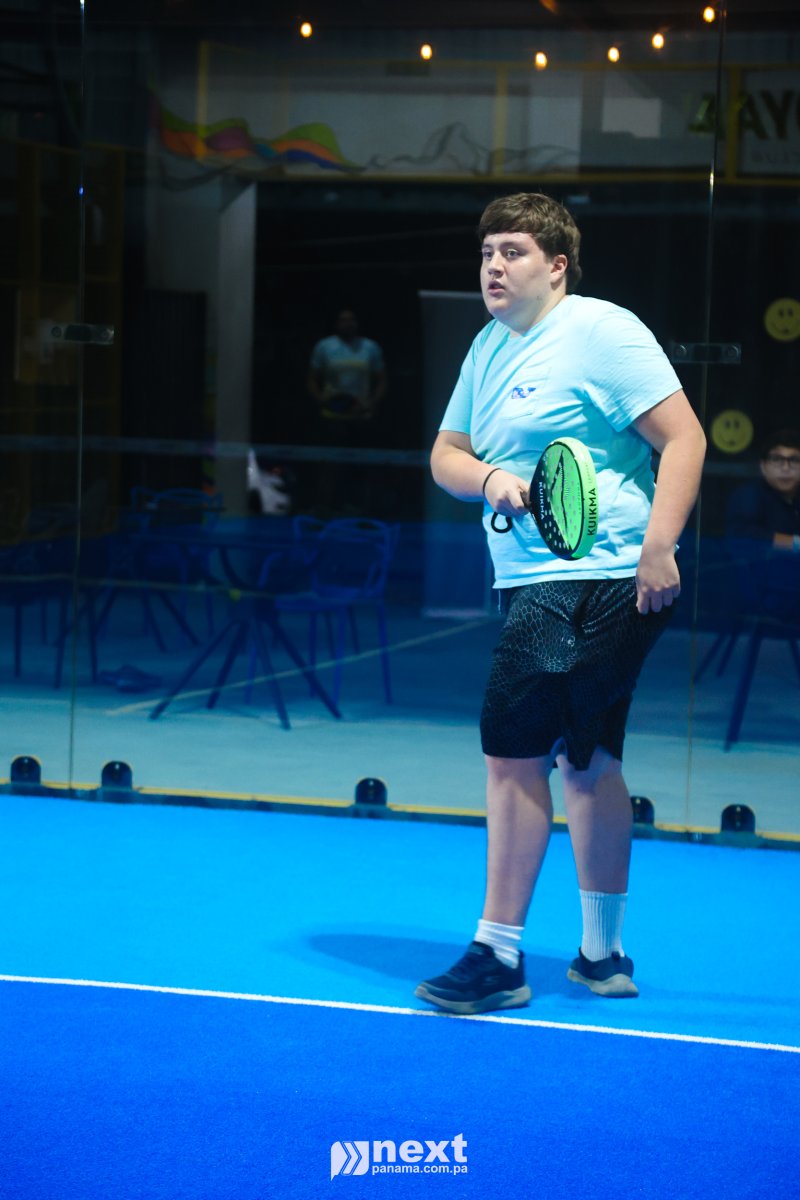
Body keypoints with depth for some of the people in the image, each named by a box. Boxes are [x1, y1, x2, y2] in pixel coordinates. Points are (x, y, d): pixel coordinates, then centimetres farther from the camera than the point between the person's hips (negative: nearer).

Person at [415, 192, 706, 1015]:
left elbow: (684, 437, -15)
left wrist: (658, 549, -24)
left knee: (513, 752, -11)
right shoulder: (490, 347, 14)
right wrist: (488, 477, -8)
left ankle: (499, 956, -4)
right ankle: (602, 955, 26)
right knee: (583, 761, 15)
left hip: (593, 584, -9)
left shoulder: (602, 332, -10)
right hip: (537, 584, 9)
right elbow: (445, 453, 15)